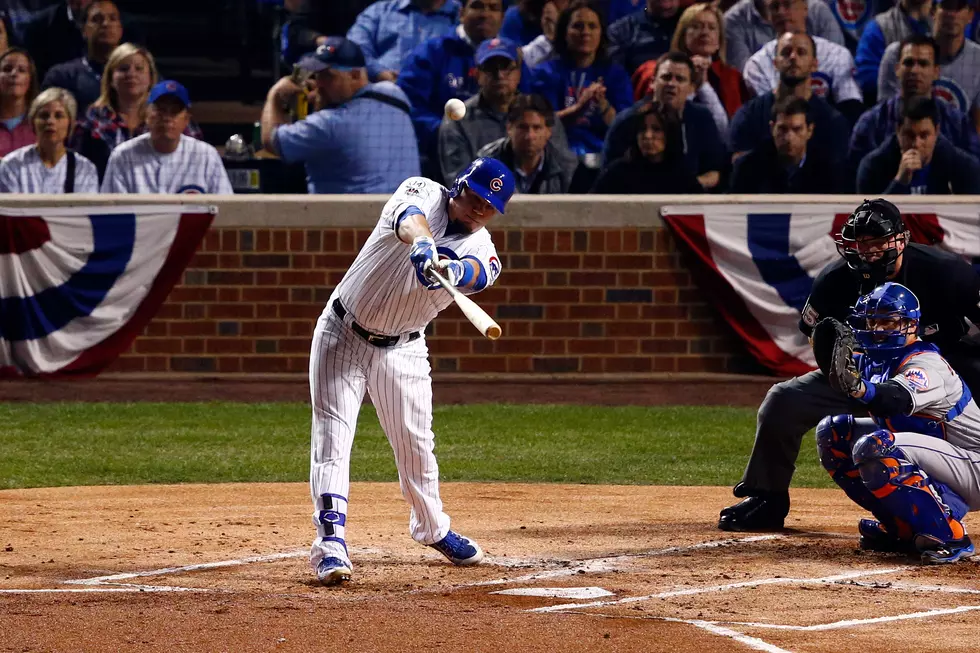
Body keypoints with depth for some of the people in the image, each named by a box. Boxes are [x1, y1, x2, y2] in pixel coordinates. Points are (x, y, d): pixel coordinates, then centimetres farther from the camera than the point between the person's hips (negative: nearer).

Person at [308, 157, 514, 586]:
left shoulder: (482, 249, -8)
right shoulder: (423, 193, -13)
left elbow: (480, 274, -33)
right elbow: (410, 218, -38)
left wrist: (452, 270, -58)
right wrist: (422, 245, -62)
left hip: (403, 349, 3)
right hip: (342, 336, -3)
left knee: (415, 442, 9)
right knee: (332, 435, -11)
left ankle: (432, 528, 33)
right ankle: (331, 539, -18)